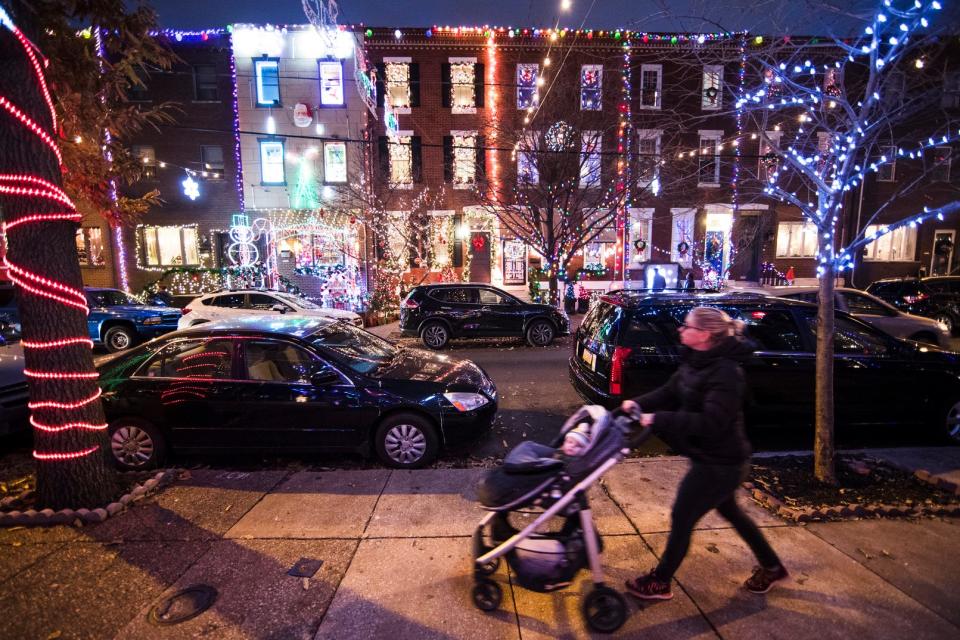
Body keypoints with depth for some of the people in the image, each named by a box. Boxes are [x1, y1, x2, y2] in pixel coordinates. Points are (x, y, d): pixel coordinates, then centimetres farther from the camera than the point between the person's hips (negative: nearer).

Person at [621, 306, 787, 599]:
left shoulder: (725, 373, -27)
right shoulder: (695, 361, 0)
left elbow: (710, 423, -32)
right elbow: (669, 393, 4)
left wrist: (658, 419, -34)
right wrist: (639, 403, -11)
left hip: (719, 463, -9)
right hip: (716, 459, 9)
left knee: (682, 518, 4)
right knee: (730, 511, 28)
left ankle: (659, 583, 24)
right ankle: (771, 566, 51)